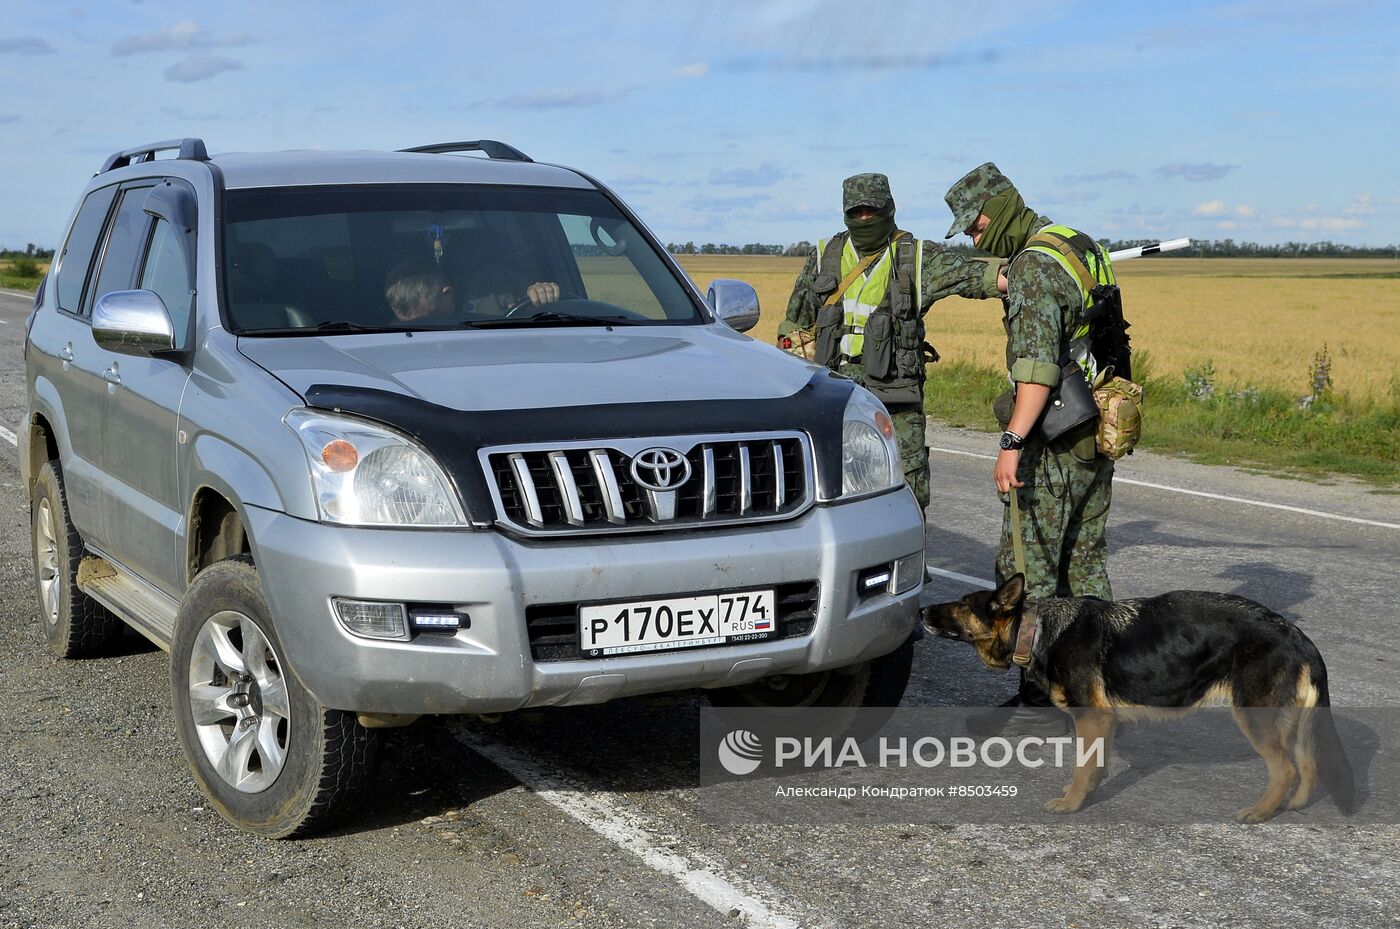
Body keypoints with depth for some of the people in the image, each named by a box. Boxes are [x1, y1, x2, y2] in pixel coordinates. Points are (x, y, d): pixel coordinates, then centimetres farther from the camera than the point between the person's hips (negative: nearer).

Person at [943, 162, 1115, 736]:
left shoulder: (1031, 266, -16)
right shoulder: (1083, 248, 15)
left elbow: (1038, 362, -27)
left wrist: (1012, 442, -31)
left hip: (1053, 447, -10)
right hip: (1097, 439, 10)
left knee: (1027, 569, -3)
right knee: (1086, 564, 15)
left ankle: (1040, 700, 0)